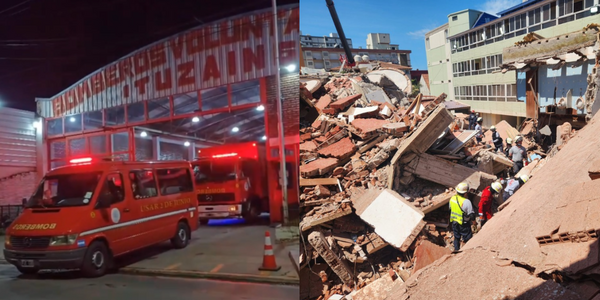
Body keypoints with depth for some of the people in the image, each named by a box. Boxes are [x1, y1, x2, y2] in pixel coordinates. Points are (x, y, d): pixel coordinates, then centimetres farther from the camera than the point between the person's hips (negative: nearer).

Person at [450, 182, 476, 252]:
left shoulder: (452, 198, -7)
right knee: (467, 238, 11)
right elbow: (471, 214, -20)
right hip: (464, 224, -6)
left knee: (456, 237, 22)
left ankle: (456, 249, 33)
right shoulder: (466, 202, -27)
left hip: (454, 222, 6)